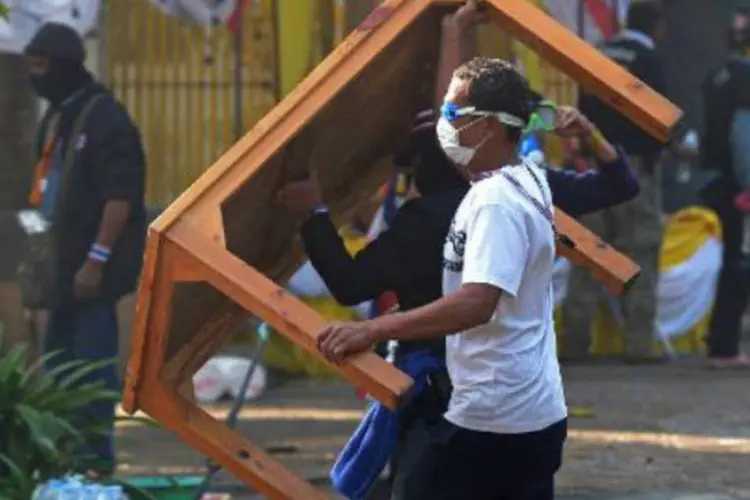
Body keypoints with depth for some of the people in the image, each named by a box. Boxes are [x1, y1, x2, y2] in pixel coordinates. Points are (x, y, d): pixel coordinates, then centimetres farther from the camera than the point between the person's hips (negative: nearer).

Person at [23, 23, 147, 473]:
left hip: (94, 266, -9)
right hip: (66, 263, 9)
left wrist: (96, 260, -21)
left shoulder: (104, 118, -13)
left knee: (93, 360, -7)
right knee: (60, 358, 14)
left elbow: (120, 197, -19)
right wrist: (56, 260, 18)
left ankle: (98, 454, -3)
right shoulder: (57, 118, 15)